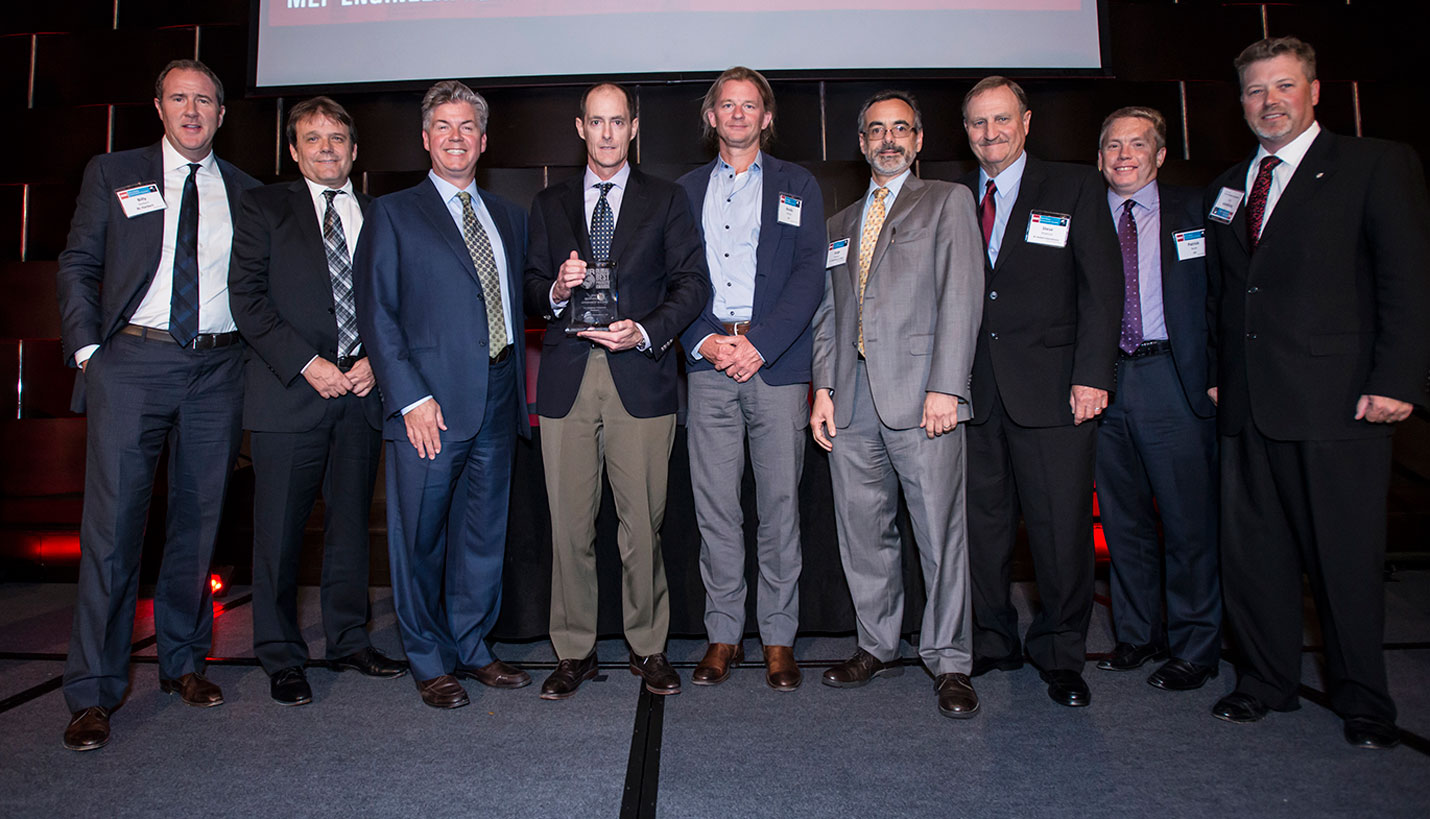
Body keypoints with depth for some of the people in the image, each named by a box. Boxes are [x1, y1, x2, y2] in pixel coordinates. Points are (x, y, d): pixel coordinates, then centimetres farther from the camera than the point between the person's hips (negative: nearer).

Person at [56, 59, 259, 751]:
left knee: (199, 518, 7)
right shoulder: (111, 174, 10)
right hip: (132, 363, -2)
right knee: (113, 521, -5)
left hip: (217, 370, 2)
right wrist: (87, 348, -2)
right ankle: (93, 692, 4)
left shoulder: (246, 192, 13)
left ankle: (183, 661, 22)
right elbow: (77, 266, 8)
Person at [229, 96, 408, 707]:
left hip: (361, 390, 3)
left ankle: (349, 640, 24)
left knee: (351, 523, 10)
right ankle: (281, 657, 16)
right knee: (280, 531, 2)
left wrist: (375, 360, -5)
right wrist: (307, 364, -12)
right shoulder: (265, 207, 6)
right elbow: (247, 296, -3)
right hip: (290, 391, -2)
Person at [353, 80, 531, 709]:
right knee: (420, 539, 4)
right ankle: (429, 661, 21)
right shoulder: (392, 214, 4)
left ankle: (471, 648, 27)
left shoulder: (509, 218, 17)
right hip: (430, 404, -4)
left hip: (497, 403, 4)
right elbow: (376, 314, -3)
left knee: (484, 535, 11)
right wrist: (410, 398, -12)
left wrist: (520, 391, 6)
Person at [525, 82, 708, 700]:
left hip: (640, 377, -1)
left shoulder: (666, 200, 12)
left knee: (643, 523, 0)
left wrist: (645, 333, -11)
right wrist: (556, 291, -9)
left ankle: (648, 648, 17)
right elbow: (530, 290, 15)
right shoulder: (549, 205, 19)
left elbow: (693, 283, 4)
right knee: (569, 526, 3)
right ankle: (574, 652, 17)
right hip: (567, 380, 2)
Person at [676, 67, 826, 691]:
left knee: (780, 505, 1)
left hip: (777, 364, -1)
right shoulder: (687, 190, 18)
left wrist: (759, 343, -11)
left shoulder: (796, 185, 12)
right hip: (708, 364, 2)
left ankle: (778, 637, 14)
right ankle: (723, 634, 16)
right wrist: (706, 340, -7)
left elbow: (809, 273, 0)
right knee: (714, 507, 3)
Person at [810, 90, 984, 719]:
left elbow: (959, 297, -3)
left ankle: (948, 661, 10)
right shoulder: (840, 224, 23)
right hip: (852, 401, 5)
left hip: (919, 391, -4)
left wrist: (946, 386, -13)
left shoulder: (947, 202, 8)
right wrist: (823, 387, 6)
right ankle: (878, 646, 22)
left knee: (940, 530, -3)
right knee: (862, 532, 8)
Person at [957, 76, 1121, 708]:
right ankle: (992, 642, 25)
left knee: (1062, 530, 1)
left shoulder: (1076, 188, 7)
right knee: (982, 525, 8)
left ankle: (1060, 655, 19)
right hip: (975, 393, 3)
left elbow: (1102, 288, 0)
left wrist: (1092, 376, -10)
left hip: (1052, 391, -2)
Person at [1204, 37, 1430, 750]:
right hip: (1248, 402, 5)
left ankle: (1361, 701, 22)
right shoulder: (1225, 189, 18)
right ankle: (1266, 682, 24)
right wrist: (1216, 372, 11)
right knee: (1251, 551, 9)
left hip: (1339, 399, -4)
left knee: (1346, 555, 4)